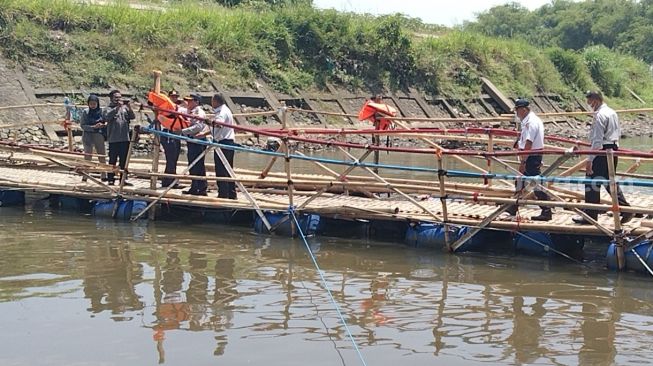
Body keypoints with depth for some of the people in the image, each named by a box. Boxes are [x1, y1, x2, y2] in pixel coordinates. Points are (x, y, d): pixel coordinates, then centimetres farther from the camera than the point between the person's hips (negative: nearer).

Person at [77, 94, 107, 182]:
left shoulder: (101, 111, 1)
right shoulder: (85, 112, -3)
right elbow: (82, 125, -5)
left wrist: (104, 124, -14)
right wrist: (93, 127, -17)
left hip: (99, 135, 2)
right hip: (88, 136, -2)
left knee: (102, 156, 4)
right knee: (87, 157, 2)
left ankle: (104, 176, 12)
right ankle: (85, 176, 6)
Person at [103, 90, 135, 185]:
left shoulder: (125, 108, 13)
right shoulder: (109, 109, 2)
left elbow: (132, 117, 1)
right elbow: (107, 117, -17)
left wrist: (129, 107, -13)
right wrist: (117, 107, -20)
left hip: (125, 139, 4)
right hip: (113, 139, -4)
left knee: (124, 161, 8)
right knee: (113, 160, -1)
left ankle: (123, 179, 14)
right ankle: (111, 179, 2)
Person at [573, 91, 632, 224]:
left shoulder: (599, 115, -16)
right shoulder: (612, 113, 13)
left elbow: (597, 140, -20)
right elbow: (618, 134, 20)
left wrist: (590, 159, -20)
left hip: (602, 151, -9)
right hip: (613, 150, 9)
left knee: (592, 183, -1)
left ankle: (590, 216, 3)